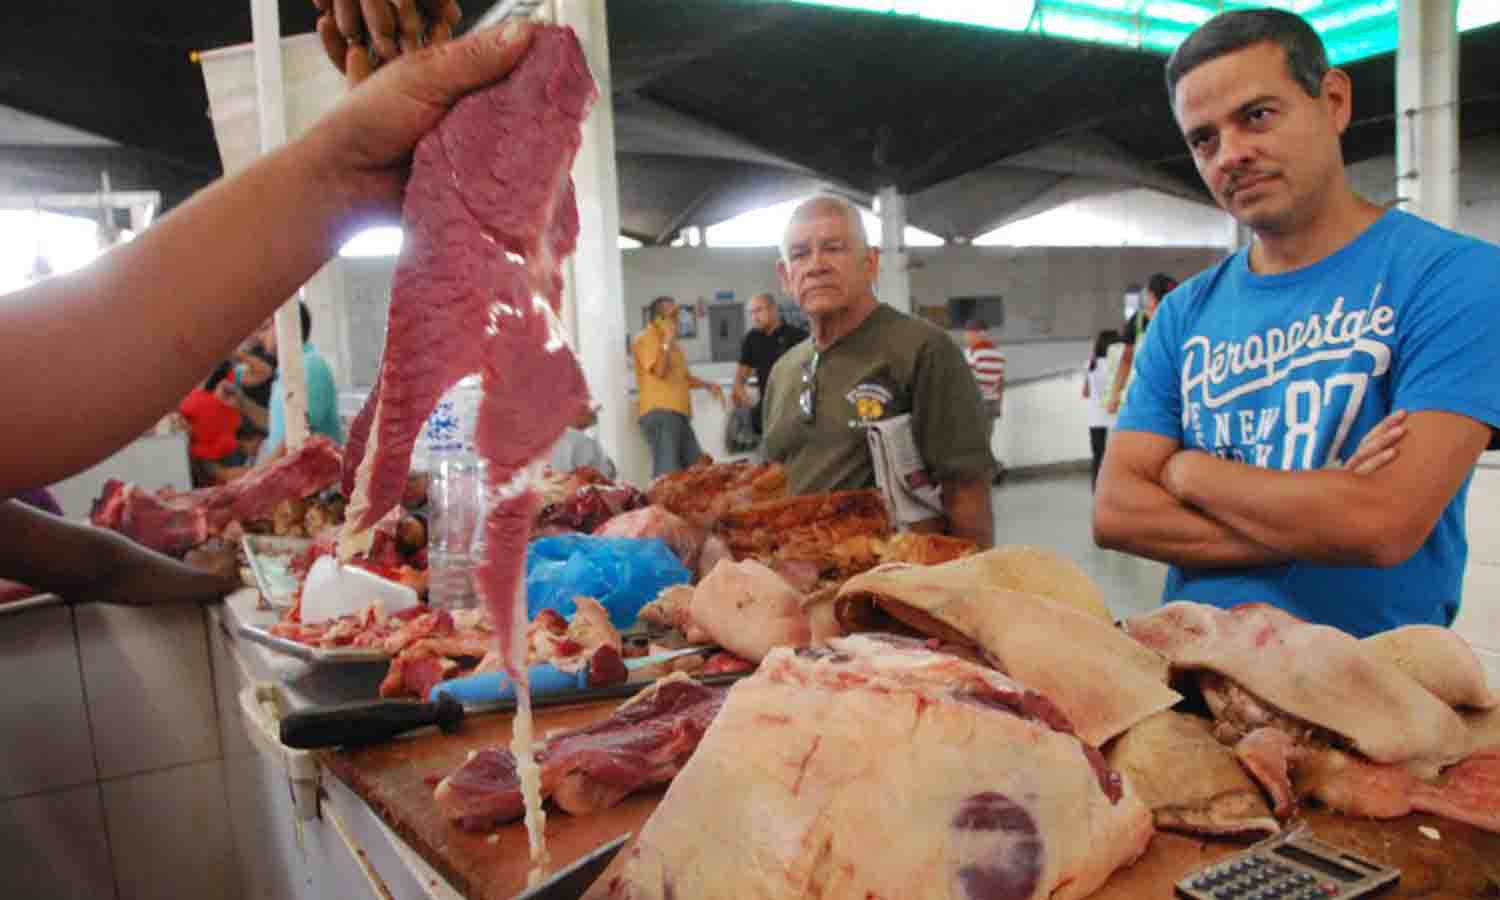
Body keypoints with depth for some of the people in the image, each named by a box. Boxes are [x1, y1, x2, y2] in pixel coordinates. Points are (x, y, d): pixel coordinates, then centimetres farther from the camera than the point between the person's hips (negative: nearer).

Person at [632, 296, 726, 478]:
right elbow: (659, 371, -19)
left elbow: (683, 377, 30)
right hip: (660, 412, -10)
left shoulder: (671, 342, 23)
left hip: (678, 412, 10)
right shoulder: (645, 339, -6)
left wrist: (708, 385, 17)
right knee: (667, 472, -16)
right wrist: (668, 340, -16)